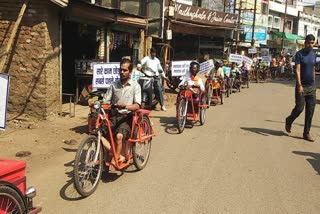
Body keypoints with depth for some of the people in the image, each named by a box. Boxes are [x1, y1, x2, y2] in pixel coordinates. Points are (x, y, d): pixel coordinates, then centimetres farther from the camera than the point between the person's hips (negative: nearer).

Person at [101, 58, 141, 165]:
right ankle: (119, 156, -19)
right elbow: (106, 101, 11)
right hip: (114, 116, 4)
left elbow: (137, 105, -7)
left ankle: (115, 159, -11)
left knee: (119, 136, -33)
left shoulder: (135, 85, 2)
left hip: (126, 117, -4)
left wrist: (125, 106, -27)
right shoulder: (114, 85, 13)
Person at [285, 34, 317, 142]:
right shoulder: (299, 54, -7)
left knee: (310, 111, 3)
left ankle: (306, 133, 10)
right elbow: (297, 70, -15)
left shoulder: (313, 54, 12)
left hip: (312, 87, 5)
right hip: (302, 86, -5)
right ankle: (289, 121, 26)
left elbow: (313, 70, 18)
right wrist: (299, 85, -24)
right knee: (299, 108, -5)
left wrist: (314, 83, 15)